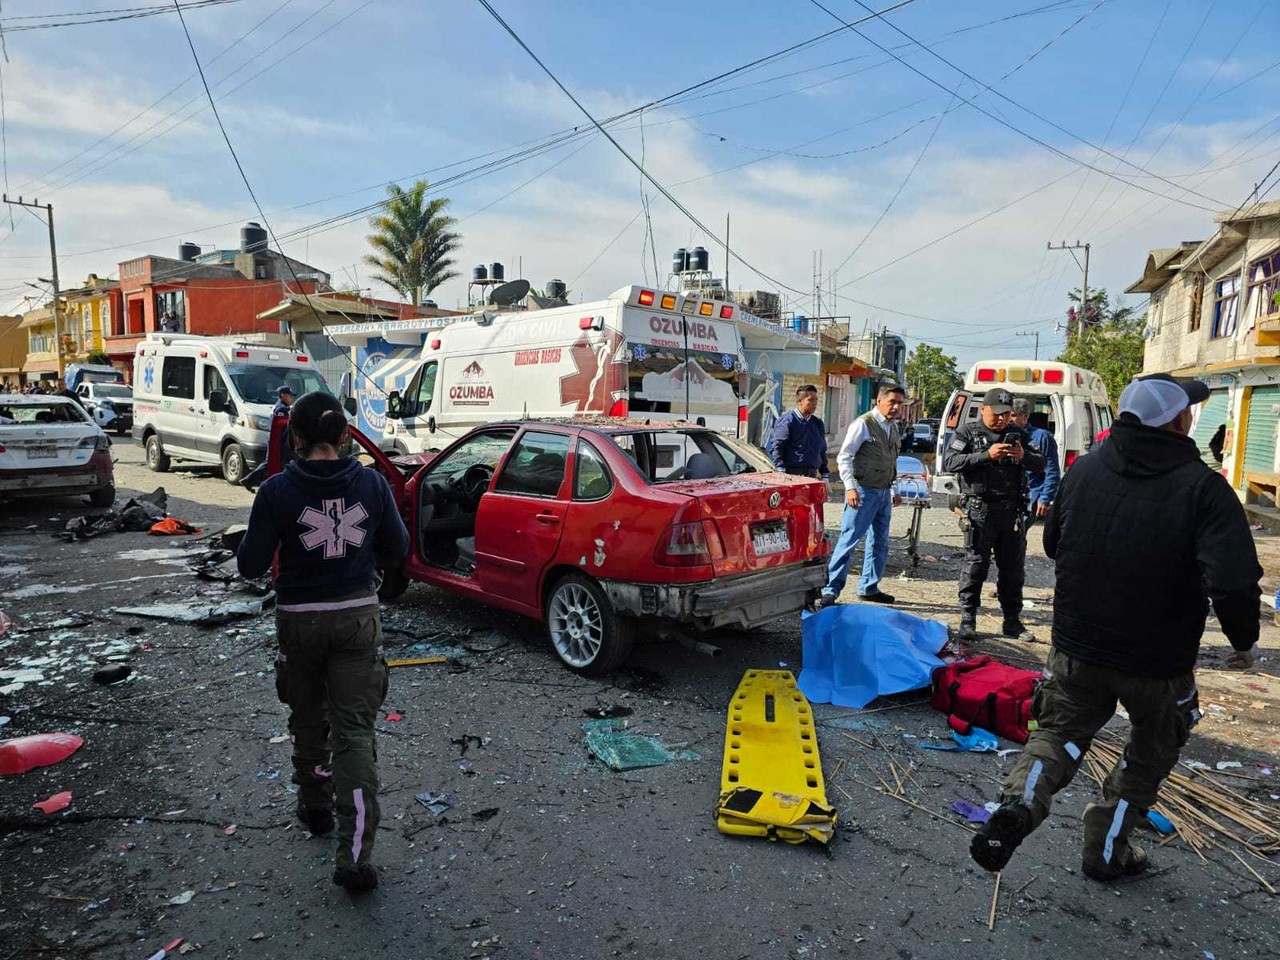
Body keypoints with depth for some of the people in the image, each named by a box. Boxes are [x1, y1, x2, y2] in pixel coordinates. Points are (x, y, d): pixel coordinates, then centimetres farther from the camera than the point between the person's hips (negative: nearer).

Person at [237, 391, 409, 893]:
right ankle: (355, 856, -3)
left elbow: (250, 564, -8)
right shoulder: (371, 483, -7)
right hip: (359, 616, 1)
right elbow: (396, 549, 2)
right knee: (354, 730, 1)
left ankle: (316, 807, 44)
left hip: (300, 620, 0)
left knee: (308, 719, 23)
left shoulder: (279, 490, -12)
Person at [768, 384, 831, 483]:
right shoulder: (787, 421, -5)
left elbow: (822, 451, 23)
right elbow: (775, 447, -9)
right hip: (791, 474, -6)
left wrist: (825, 476, 17)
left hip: (812, 475, 7)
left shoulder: (818, 423, 17)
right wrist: (781, 472, -16)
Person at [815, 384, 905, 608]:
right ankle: (830, 590, -5)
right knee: (849, 540, -9)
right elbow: (844, 457, -12)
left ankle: (869, 587, 25)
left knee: (880, 543, 13)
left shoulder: (894, 428, 14)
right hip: (864, 491, -8)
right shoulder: (863, 424, -9)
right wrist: (850, 487, -19)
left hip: (884, 492, 8)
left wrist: (892, 490, 19)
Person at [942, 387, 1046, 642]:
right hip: (980, 510, -5)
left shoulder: (1017, 434, 13)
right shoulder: (968, 432, 0)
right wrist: (987, 455, -22)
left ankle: (1012, 621, 24)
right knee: (975, 565, -1)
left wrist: (1024, 456, -10)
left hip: (1012, 511, 5)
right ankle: (967, 620, 8)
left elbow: (1040, 463, 12)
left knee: (1013, 567, 11)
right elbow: (949, 462, -13)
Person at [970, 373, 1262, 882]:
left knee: (1057, 733, 17)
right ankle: (1106, 853, 31)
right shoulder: (1202, 486, -17)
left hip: (1076, 645, 3)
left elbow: (1052, 544, 10)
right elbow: (1233, 581, -25)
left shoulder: (1084, 469, -2)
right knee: (1148, 758, 22)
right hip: (1159, 661, -2)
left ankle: (1019, 803, -11)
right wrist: (1245, 640, -7)